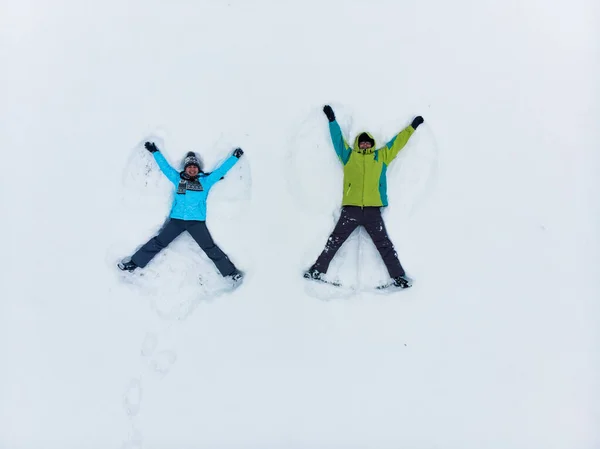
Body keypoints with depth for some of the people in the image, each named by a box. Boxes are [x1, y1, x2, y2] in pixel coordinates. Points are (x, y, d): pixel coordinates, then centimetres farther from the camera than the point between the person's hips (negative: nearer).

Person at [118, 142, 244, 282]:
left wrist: (235, 157, 16)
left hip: (197, 221, -2)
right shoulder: (178, 179, 15)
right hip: (176, 219, 2)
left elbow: (221, 170, 14)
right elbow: (165, 166, 23)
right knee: (158, 242, 0)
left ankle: (229, 272, -5)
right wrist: (155, 151, 28)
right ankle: (135, 263, 8)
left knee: (210, 248, -7)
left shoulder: (205, 181, 11)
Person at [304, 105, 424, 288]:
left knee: (384, 245, 2)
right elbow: (338, 138, 19)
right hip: (350, 209, 0)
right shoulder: (349, 155, 15)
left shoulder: (382, 156, 18)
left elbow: (397, 141, 23)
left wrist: (412, 126, 28)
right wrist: (332, 120, 19)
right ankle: (318, 270, 7)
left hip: (373, 211, 0)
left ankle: (398, 277, 4)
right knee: (334, 242, 1)